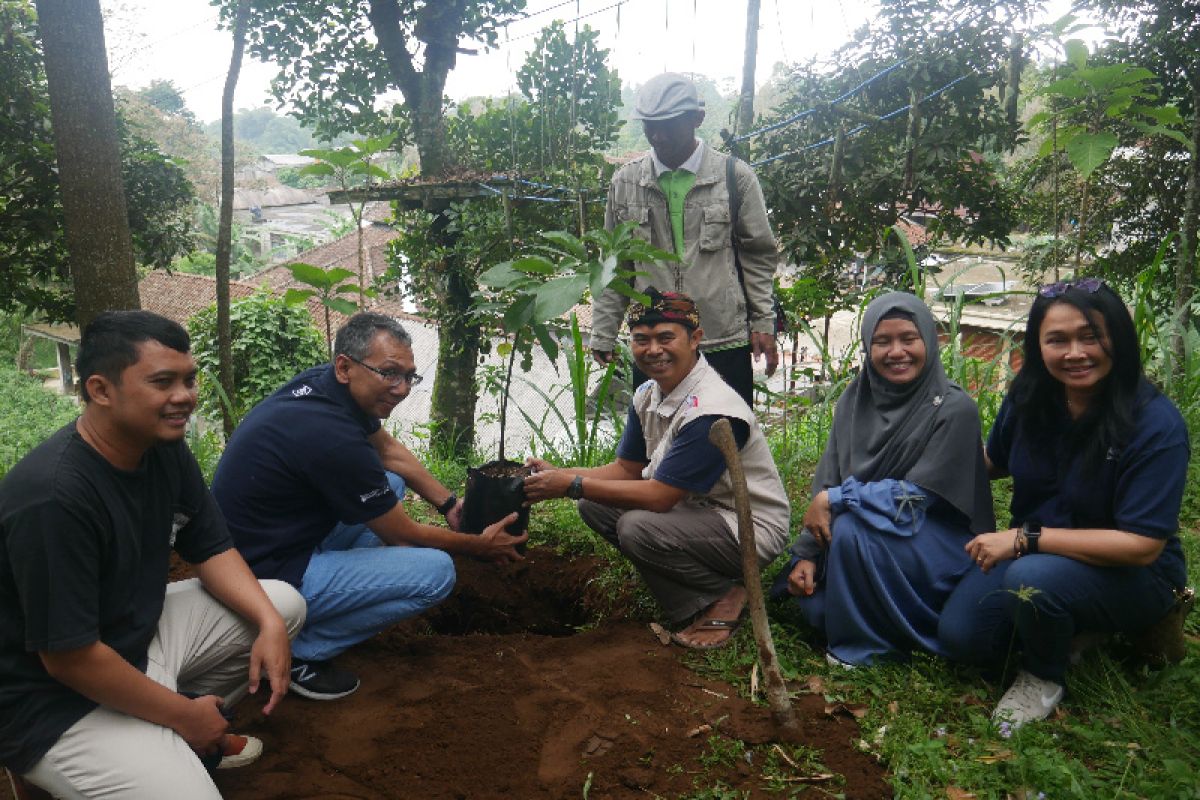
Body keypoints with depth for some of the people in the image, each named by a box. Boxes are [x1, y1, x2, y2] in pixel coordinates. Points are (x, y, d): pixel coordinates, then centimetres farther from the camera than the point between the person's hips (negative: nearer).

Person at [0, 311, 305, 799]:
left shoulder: (165, 448, -6)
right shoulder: (53, 496, -30)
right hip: (57, 700, -8)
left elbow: (211, 550, 4)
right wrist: (183, 714, -15)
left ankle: (186, 734, 13)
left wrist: (269, 623, -12)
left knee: (284, 604, 3)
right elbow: (71, 658, -26)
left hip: (141, 630, 8)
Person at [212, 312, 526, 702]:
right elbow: (403, 534, -15)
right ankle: (300, 651, -5)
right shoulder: (332, 437, -30)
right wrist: (478, 546, -1)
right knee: (437, 571, -16)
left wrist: (449, 504, 9)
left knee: (391, 481, 17)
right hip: (266, 577, -9)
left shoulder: (324, 383, -4)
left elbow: (389, 450, 15)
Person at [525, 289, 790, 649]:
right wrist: (560, 474, -9)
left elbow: (658, 496, -28)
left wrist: (572, 484, -23)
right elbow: (627, 469, 7)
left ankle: (724, 597, -4)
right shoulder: (648, 395, 0)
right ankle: (694, 606, 2)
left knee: (638, 528, -31)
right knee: (593, 504, -1)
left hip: (750, 529, -9)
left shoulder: (712, 412, -28)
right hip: (698, 509, 9)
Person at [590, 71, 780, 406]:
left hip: (725, 343, -1)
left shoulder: (735, 177, 1)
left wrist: (763, 323, 1)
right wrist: (603, 335, 8)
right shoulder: (625, 182, 6)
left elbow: (759, 255, 6)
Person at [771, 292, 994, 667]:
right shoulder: (855, 399, -1)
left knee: (851, 528, -31)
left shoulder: (954, 409, -18)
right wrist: (806, 554, -9)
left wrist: (836, 498, -20)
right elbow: (827, 480, -1)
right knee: (809, 588, -16)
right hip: (881, 537, 6)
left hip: (942, 547, -5)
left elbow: (918, 496, -19)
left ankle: (867, 643, -9)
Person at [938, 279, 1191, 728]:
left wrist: (1025, 538, -29)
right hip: (1032, 553, 5)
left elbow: (1142, 546, -25)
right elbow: (995, 464, 15)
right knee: (960, 635, -15)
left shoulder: (1156, 425, -23)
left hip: (1130, 576, -5)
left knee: (1033, 578, -36)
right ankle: (1066, 630, 14)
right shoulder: (1028, 399, -7)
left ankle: (1045, 676, -3)